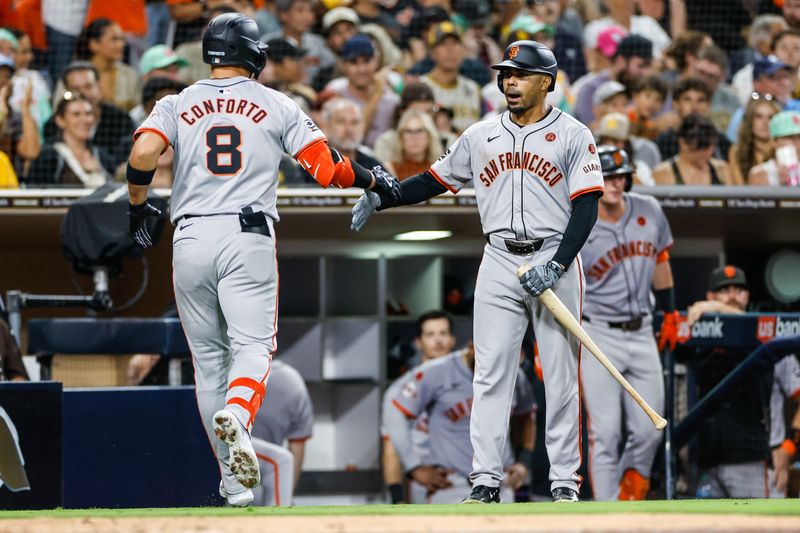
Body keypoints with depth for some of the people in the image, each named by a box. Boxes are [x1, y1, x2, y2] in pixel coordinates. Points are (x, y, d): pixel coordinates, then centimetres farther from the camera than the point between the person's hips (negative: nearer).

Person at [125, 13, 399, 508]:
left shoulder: (177, 105, 10)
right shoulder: (277, 105, 8)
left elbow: (143, 154, -8)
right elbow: (327, 167, 1)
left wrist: (137, 208, 9)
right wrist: (375, 180, 20)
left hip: (191, 239, 2)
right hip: (249, 239, -2)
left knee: (208, 358, 10)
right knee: (253, 345, -5)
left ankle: (234, 482, 11)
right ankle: (237, 416, -40)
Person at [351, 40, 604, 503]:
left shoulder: (573, 136, -1)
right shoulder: (480, 136, 12)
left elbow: (586, 208, -6)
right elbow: (436, 180, 18)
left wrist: (556, 265, -17)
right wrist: (380, 199, 5)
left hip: (555, 261, -3)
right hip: (500, 264, 3)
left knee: (561, 377, -2)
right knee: (491, 374, -3)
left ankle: (565, 481, 3)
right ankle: (486, 481, -4)